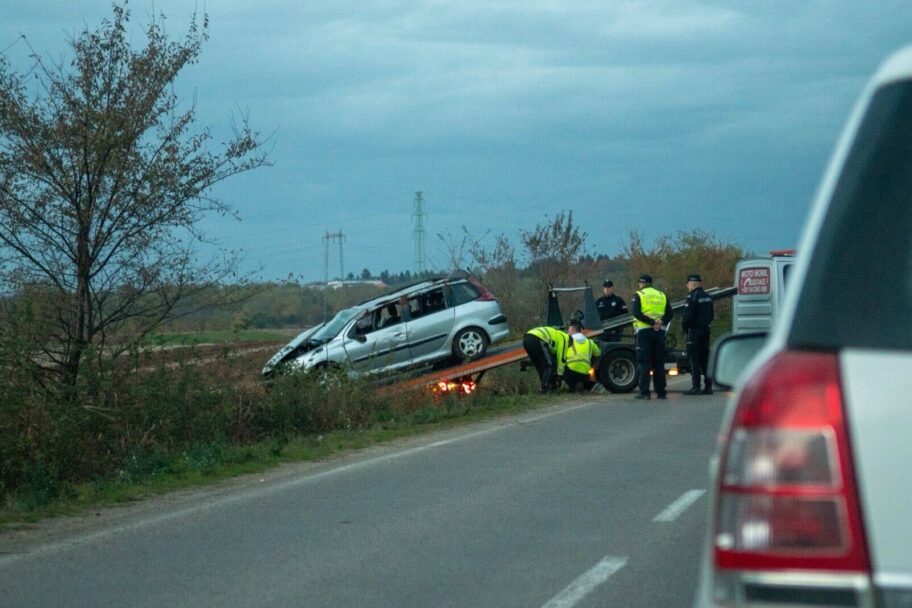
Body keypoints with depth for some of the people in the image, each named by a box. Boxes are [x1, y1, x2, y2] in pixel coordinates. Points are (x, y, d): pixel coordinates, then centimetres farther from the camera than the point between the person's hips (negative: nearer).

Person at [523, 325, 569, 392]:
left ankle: (545, 385, 23)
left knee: (539, 366, 23)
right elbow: (561, 359, 11)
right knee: (549, 365, 4)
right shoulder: (564, 339, 15)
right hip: (537, 340, -9)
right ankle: (545, 387, -1)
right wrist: (559, 376, 19)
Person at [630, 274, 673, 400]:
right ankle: (661, 392, 9)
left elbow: (636, 313, -15)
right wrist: (661, 322, -8)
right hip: (660, 332, 4)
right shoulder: (662, 295, 15)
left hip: (644, 331, -4)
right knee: (659, 363, 9)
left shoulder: (638, 295, 1)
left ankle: (644, 392, -8)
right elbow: (670, 314, 4)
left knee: (644, 363, -2)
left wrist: (652, 322, -17)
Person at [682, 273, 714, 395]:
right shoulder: (707, 297, 14)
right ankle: (708, 386, 10)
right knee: (705, 359, 10)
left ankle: (696, 387, -8)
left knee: (694, 359, -6)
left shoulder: (692, 297, -14)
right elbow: (711, 315, 19)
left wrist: (684, 326, -2)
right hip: (706, 330, 8)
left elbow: (688, 316, -18)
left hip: (694, 330, -8)